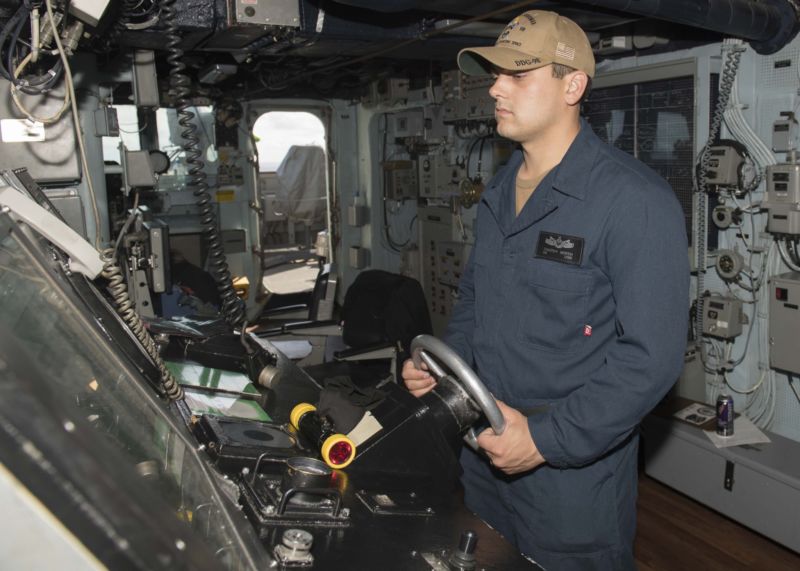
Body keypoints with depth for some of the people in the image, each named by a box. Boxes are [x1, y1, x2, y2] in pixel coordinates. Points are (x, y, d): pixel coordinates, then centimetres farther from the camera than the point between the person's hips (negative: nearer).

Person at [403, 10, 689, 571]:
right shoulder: (500, 192, 7)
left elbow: (652, 355, -22)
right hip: (485, 455, 8)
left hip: (574, 473, -7)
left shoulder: (635, 200, -19)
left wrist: (547, 438, -24)